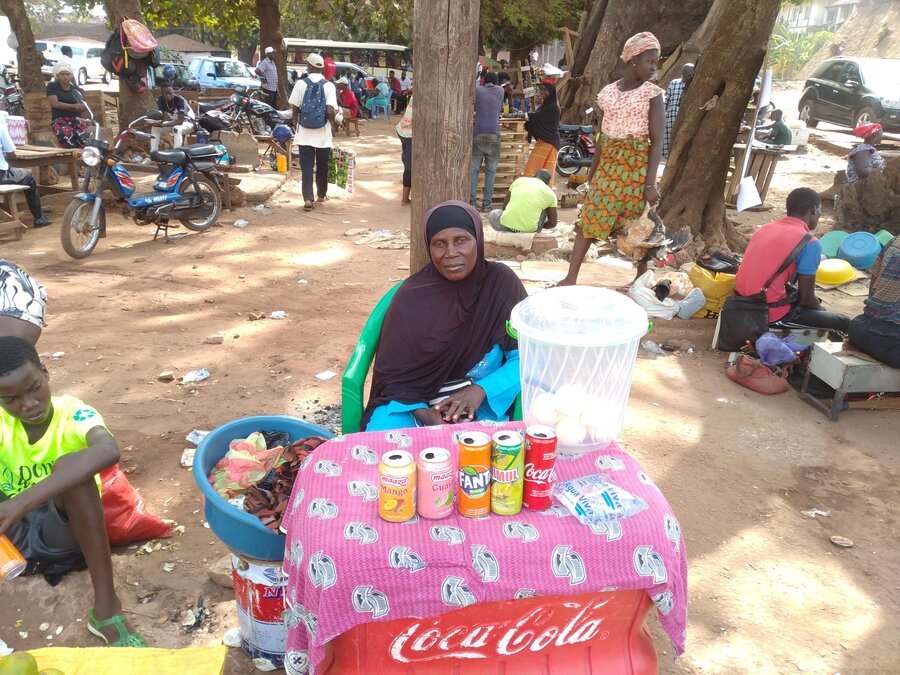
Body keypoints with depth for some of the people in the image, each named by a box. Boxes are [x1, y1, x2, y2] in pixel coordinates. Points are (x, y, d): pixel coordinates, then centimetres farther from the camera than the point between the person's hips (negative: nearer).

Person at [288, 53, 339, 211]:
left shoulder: (301, 83, -3)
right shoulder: (329, 85, -6)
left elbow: (295, 108, -1)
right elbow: (330, 111, -14)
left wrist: (296, 123, 16)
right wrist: (335, 119, 6)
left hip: (305, 132, 0)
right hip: (323, 133, 0)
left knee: (306, 166, 2)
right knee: (322, 165, 15)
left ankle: (308, 198, -7)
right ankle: (321, 194, 29)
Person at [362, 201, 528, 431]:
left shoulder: (501, 283, -7)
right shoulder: (411, 298, -8)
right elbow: (392, 374, -3)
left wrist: (481, 390, -20)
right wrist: (422, 413, -21)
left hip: (479, 408, 1)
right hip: (414, 403, 0)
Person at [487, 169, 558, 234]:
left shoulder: (519, 180, 14)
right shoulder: (550, 193, 9)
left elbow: (504, 206, 19)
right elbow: (552, 223, 11)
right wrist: (539, 227, 31)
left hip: (506, 226, 1)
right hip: (529, 230, 0)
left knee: (492, 214, 34)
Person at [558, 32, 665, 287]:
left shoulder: (652, 93, -3)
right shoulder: (607, 92, 7)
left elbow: (657, 141, -8)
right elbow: (602, 138, 13)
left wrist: (650, 183, -16)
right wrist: (592, 174, 13)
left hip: (637, 167, -3)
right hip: (608, 166, 3)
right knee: (589, 219, 0)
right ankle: (570, 278, 4)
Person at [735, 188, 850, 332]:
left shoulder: (766, 228, 11)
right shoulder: (810, 243, -11)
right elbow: (806, 298, -8)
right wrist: (823, 312, 15)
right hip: (772, 314, -8)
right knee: (843, 322, 10)